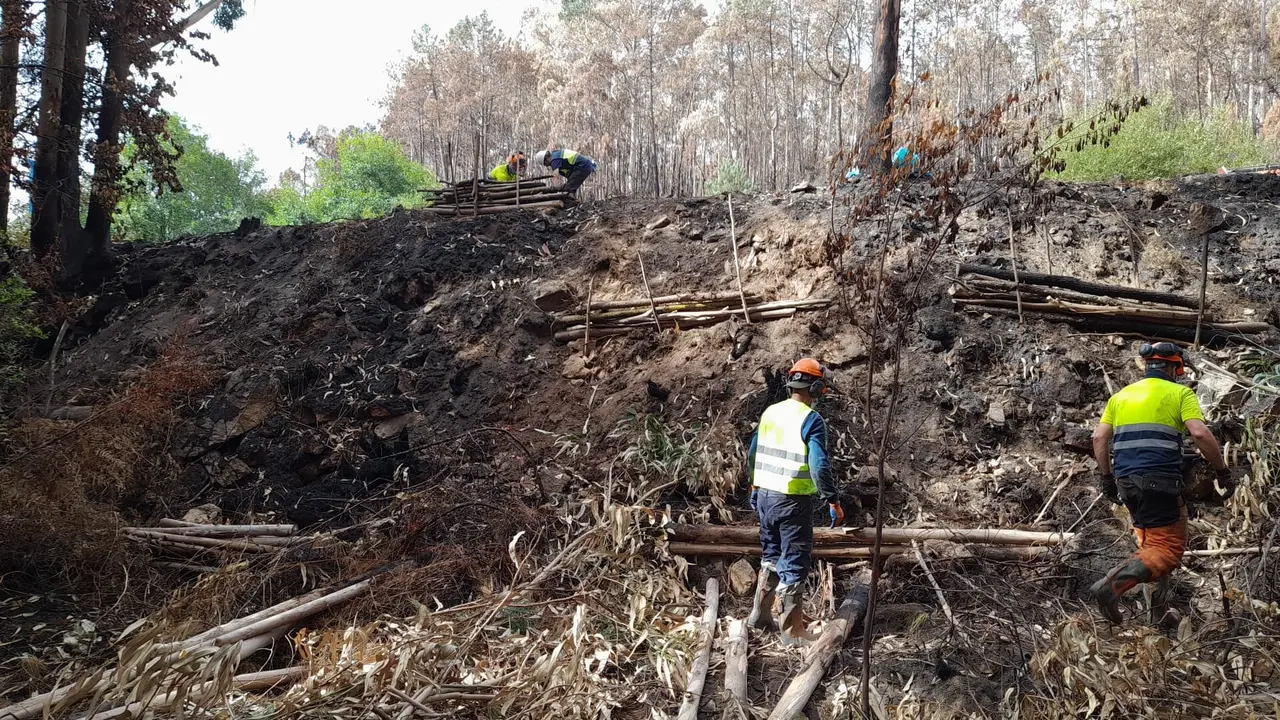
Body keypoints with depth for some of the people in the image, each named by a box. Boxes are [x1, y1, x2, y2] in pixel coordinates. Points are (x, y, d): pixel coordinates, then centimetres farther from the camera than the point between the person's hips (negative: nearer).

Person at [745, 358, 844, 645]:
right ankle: (793, 631, 7)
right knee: (794, 562, 2)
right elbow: (819, 467, -22)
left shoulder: (770, 412, 6)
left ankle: (760, 614, 30)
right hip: (792, 501, -7)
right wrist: (833, 502, -15)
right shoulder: (811, 420, -15)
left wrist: (755, 486, 27)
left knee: (772, 555, 22)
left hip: (765, 496, 7)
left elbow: (753, 455, 15)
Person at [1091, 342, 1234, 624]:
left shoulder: (1121, 395, 15)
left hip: (1125, 481, 6)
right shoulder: (1180, 393, 2)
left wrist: (1106, 478, 15)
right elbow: (1200, 434, -12)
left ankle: (1156, 610, 18)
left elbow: (1099, 438, 9)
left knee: (1150, 542, 21)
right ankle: (1111, 584, -26)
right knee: (1168, 548, -5)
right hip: (1160, 481, -6)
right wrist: (1222, 471, -2)